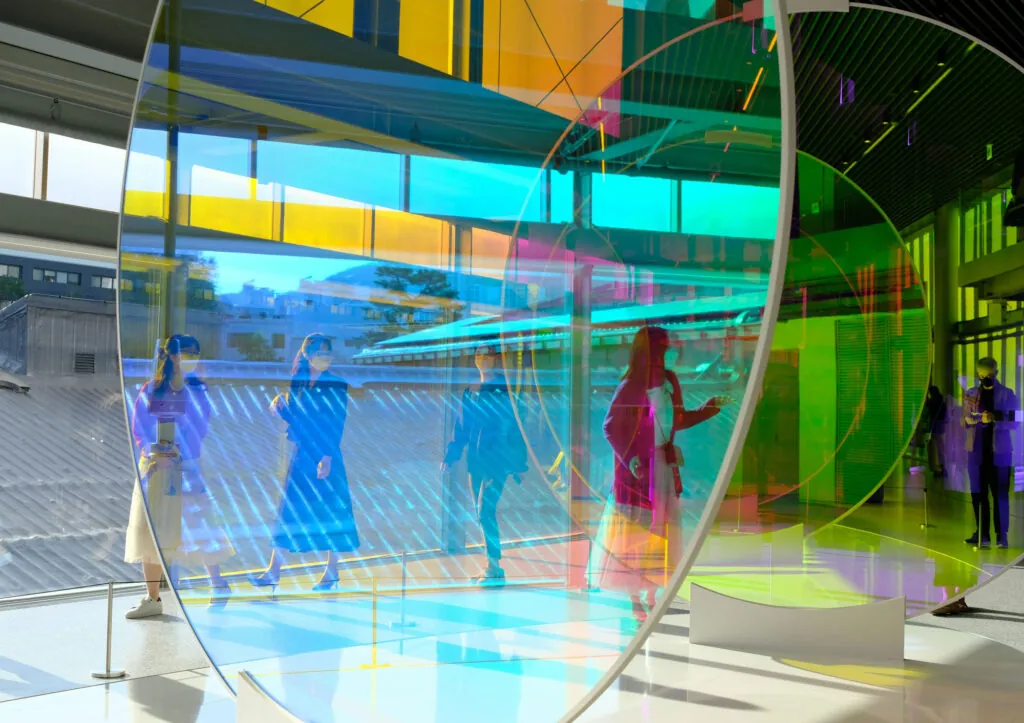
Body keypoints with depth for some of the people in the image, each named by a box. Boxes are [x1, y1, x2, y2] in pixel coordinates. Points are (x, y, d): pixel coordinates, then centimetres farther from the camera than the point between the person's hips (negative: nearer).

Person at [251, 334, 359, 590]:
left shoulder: (336, 385, -5)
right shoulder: (298, 382, 8)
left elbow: (336, 425, -10)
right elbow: (294, 418, 11)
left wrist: (327, 457, -17)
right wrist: (280, 407, -10)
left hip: (325, 456, -5)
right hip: (301, 454, 5)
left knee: (330, 510, 2)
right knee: (289, 509, 5)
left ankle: (332, 572, 14)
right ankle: (273, 572, 10)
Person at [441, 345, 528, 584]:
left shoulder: (506, 391, -3)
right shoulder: (470, 392, 15)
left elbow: (517, 429, -4)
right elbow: (461, 429, 18)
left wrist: (520, 465, -7)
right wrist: (450, 457, 12)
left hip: (497, 461, -6)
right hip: (475, 461, 6)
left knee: (485, 510, -15)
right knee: (482, 513, 8)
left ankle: (495, 567, -10)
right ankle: (492, 565, 17)